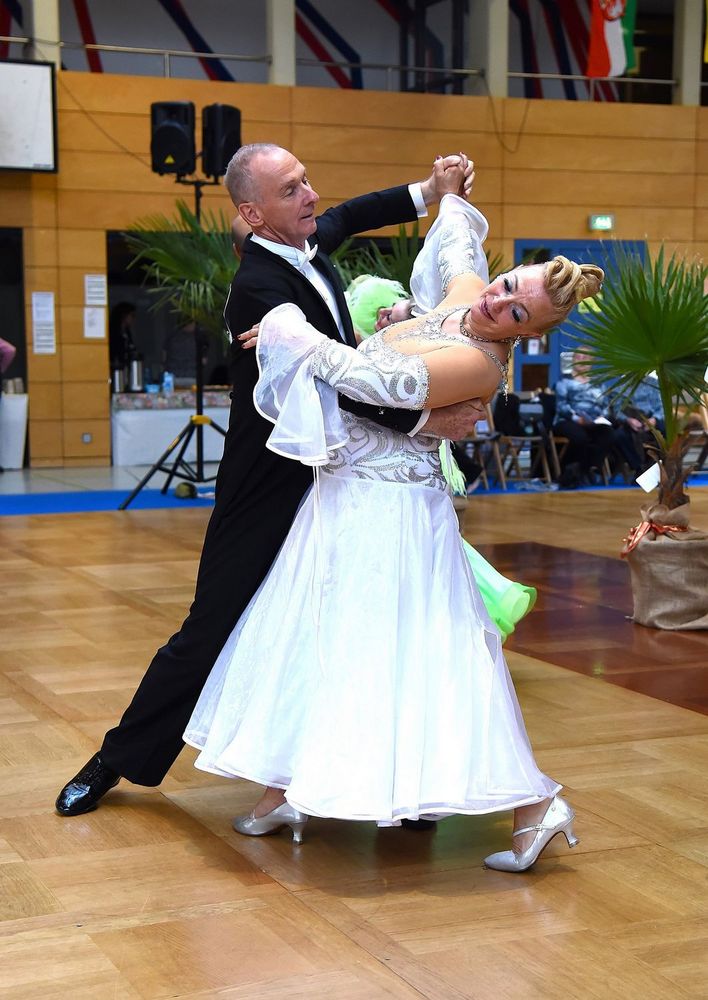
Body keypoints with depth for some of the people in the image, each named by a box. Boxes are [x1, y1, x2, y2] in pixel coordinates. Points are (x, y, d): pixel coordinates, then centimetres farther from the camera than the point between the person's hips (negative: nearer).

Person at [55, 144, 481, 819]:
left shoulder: (308, 245, 3)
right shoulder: (258, 289, -23)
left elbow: (347, 216, 27)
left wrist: (428, 194, 17)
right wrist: (424, 420, -28)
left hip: (325, 482, 8)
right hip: (269, 495, -7)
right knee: (211, 632, 3)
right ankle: (117, 759, 21)